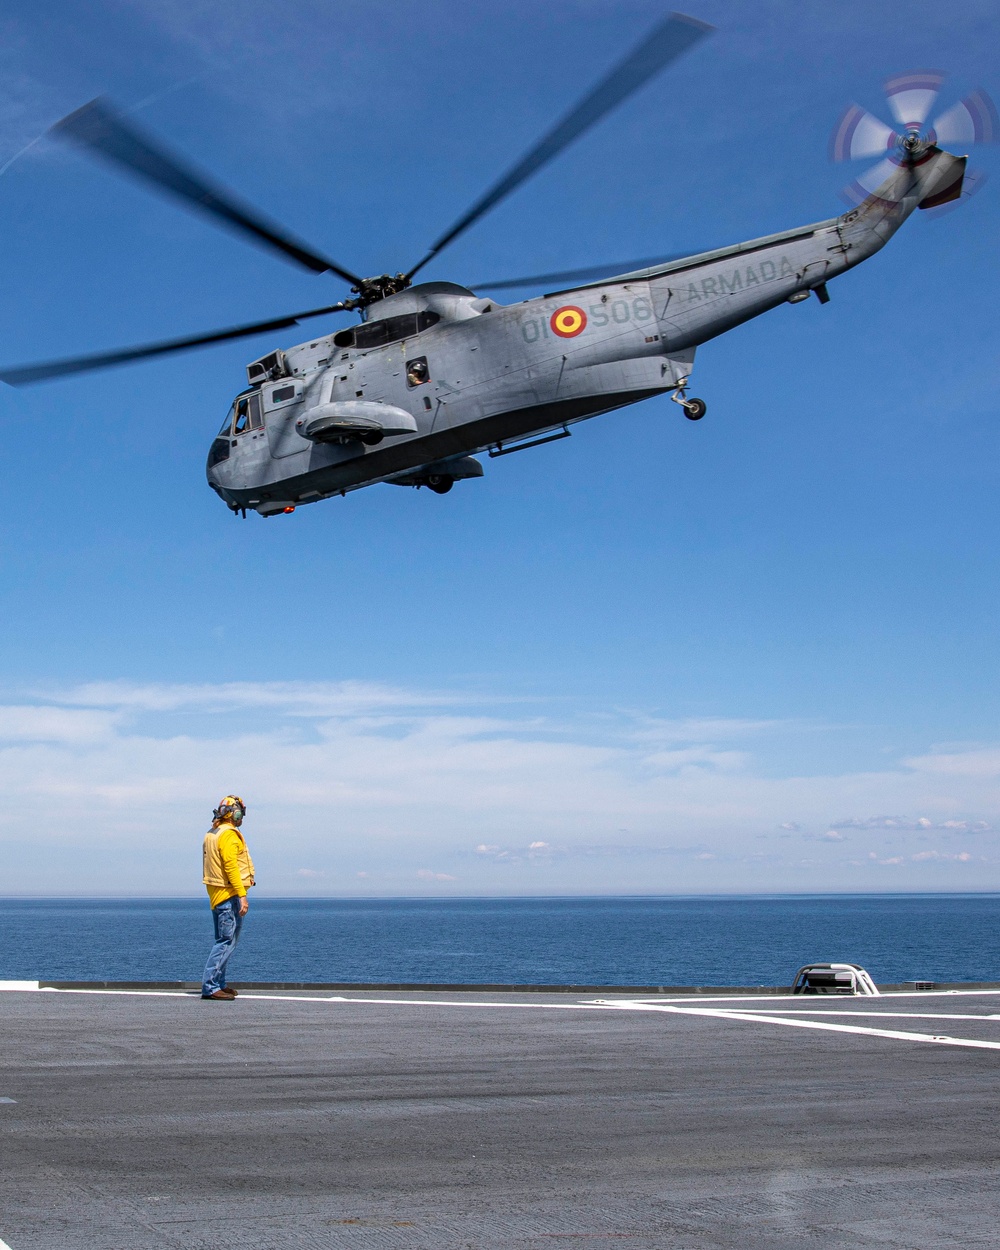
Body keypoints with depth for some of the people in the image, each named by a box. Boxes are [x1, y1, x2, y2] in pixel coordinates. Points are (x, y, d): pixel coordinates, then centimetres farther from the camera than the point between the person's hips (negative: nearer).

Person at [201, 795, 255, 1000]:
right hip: (229, 895, -10)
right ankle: (210, 986, -13)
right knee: (227, 941, -10)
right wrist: (242, 895, -23)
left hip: (217, 896, 10)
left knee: (224, 941, 16)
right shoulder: (229, 834, -14)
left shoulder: (211, 834, 17)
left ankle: (218, 984, 19)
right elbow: (231, 866, -21)